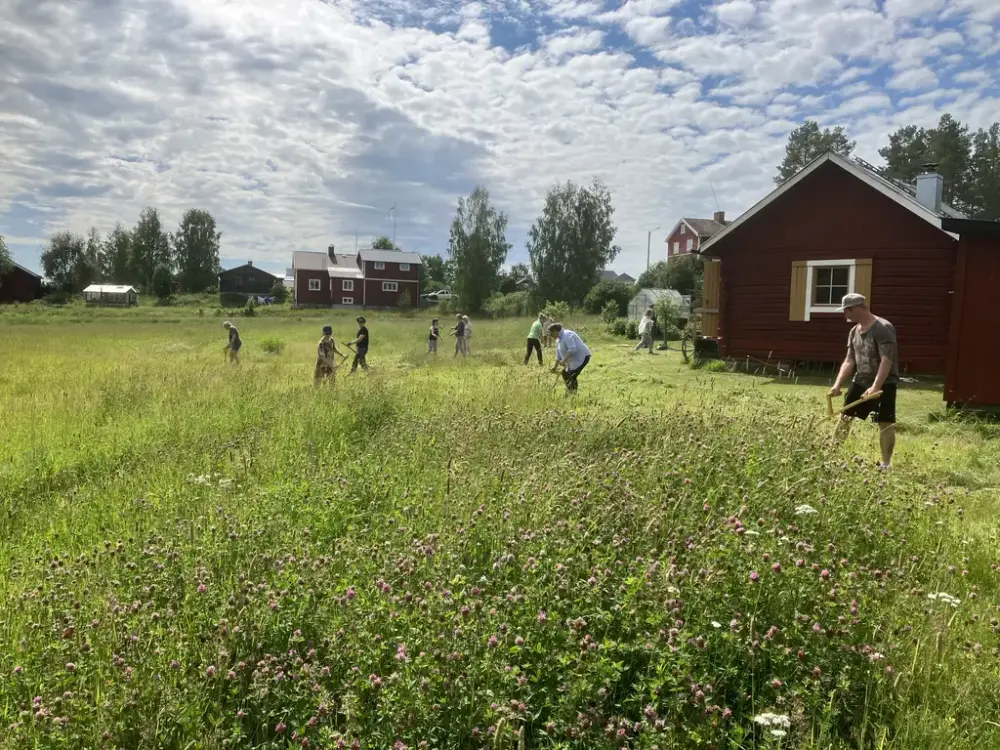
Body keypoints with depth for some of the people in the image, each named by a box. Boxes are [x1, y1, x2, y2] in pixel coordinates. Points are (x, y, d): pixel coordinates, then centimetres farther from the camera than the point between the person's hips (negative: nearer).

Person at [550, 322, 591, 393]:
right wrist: (555, 367, 22)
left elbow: (572, 349, -29)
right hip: (574, 359, 11)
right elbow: (558, 355, 21)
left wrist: (564, 360, -28)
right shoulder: (558, 339, 13)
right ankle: (568, 392, 18)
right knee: (565, 374, 11)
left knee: (572, 376, -17)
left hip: (582, 357, -11)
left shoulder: (567, 335, -19)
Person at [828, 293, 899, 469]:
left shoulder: (883, 328, -19)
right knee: (844, 417, 11)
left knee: (885, 423, -5)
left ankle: (886, 463, 2)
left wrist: (875, 387, -36)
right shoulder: (854, 331, 6)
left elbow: (886, 361, -27)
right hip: (860, 381, 8)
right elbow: (849, 361, 5)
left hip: (883, 384, -8)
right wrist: (838, 384, -7)